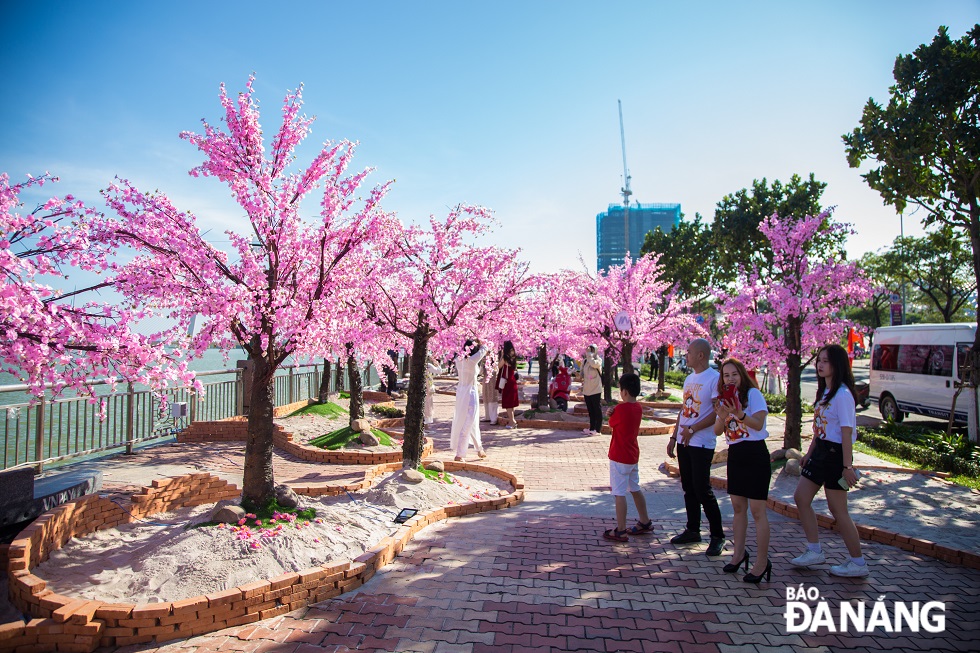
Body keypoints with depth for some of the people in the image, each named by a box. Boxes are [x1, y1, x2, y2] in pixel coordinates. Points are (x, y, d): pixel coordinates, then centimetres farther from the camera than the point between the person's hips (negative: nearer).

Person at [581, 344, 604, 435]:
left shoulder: (598, 360, -7)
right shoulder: (584, 361, 10)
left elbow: (593, 363, -30)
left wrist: (589, 354, -20)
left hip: (595, 390, -6)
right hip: (587, 390, 6)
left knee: (597, 410, -1)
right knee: (590, 410, 13)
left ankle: (597, 429, 3)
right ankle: (591, 428, 20)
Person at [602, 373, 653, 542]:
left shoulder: (621, 408, -20)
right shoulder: (638, 408, 4)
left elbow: (611, 424, -6)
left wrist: (610, 414, 9)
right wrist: (614, 414, -6)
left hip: (619, 457, -8)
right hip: (633, 456, 8)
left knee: (619, 493, -3)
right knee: (635, 489, 20)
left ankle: (620, 531, 2)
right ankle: (645, 523, 31)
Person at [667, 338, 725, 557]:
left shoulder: (715, 378, -12)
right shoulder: (689, 379, 14)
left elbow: (718, 412, -18)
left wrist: (692, 429, -18)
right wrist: (674, 437, 16)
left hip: (701, 444, -8)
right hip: (684, 442, 8)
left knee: (703, 490, -6)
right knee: (689, 489, 13)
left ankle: (718, 536, 7)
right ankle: (692, 530, 25)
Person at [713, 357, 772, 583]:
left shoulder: (753, 394, -9)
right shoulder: (725, 399, 11)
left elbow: (758, 423, -21)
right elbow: (717, 431, 5)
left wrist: (739, 414, -37)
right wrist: (721, 417, -14)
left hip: (755, 454, -7)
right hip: (735, 454, 7)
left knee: (757, 510, -4)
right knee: (738, 507, 14)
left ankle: (762, 563, 5)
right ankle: (739, 553, 26)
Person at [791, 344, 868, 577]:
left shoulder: (842, 394, -18)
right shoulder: (824, 391, 11)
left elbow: (847, 432, -20)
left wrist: (847, 466, -21)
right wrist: (809, 452, 18)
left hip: (835, 453, -9)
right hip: (820, 451, 10)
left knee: (838, 510, 0)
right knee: (801, 498, 10)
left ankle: (858, 563, 15)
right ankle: (814, 551, 21)